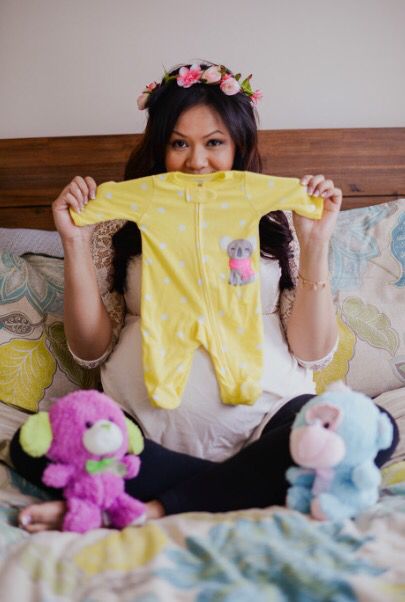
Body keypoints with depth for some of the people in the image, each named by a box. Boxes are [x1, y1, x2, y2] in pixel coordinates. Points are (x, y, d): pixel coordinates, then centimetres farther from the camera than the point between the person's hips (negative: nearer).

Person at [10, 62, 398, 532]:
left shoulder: (274, 223, 12)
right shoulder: (128, 223, 12)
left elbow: (313, 353, 5)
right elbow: (91, 350, 8)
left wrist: (315, 243, -3)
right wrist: (76, 243, -1)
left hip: (265, 421, 1)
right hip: (147, 432, 0)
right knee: (32, 446, -27)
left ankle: (154, 509, -22)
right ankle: (247, 489, -17)